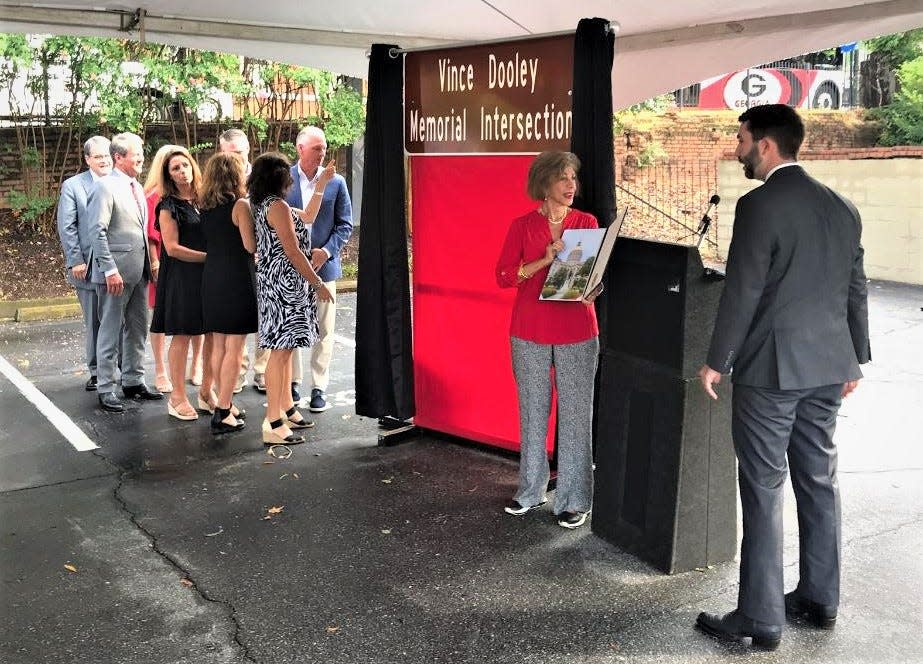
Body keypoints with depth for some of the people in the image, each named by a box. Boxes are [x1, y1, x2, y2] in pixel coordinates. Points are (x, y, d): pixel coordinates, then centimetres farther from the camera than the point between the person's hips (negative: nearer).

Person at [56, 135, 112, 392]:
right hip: (89, 267, -1)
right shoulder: (73, 186, 3)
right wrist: (75, 261, -8)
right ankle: (96, 371, 17)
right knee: (93, 322, 6)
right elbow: (66, 227, 0)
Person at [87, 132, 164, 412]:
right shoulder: (105, 187, -10)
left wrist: (150, 263, 11)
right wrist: (110, 270, -20)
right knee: (110, 331, 0)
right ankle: (105, 388, 9)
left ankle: (133, 381, 25)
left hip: (139, 270, 8)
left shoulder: (137, 188, 14)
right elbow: (97, 232, -16)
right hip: (116, 271, -8)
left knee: (137, 329, 13)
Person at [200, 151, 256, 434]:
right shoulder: (240, 205, -12)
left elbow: (210, 241, 10)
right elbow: (251, 246, -14)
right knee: (234, 349, -2)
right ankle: (222, 413, -2)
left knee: (218, 346, 13)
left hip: (211, 278, 7)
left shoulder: (206, 207, 7)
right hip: (237, 279, -7)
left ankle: (224, 404, 23)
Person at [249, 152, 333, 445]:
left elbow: (307, 217, 28)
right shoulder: (277, 206, -14)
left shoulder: (264, 204, 16)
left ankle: (287, 409, 26)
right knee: (281, 350, -10)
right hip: (284, 282, -11)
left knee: (285, 347, 16)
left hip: (276, 283, 11)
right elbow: (292, 251, -18)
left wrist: (321, 184, 26)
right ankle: (273, 424, -9)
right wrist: (318, 284, -13)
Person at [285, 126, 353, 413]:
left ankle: (319, 387, 11)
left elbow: (345, 225, 3)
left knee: (323, 330, 3)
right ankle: (291, 382, 22)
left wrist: (326, 251, -10)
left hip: (324, 264, 0)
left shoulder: (336, 182, 2)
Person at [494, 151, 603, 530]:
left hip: (577, 333, 0)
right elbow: (503, 275, -4)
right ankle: (531, 491, 23)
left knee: (575, 414, 0)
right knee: (533, 411, 9)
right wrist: (545, 261, -15)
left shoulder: (587, 224, 5)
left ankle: (574, 500, 10)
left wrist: (592, 291, -15)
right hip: (530, 332, 0)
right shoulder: (522, 226, 3)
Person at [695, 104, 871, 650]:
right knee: (819, 481, 15)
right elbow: (856, 289, 13)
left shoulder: (760, 206, -13)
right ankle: (820, 600, 27)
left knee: (763, 489, -1)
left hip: (770, 368, -7)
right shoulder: (842, 207, 9)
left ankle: (761, 619, 6)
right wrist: (856, 358, 21)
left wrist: (717, 361, -6)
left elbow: (742, 292, -15)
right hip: (828, 368, 7)